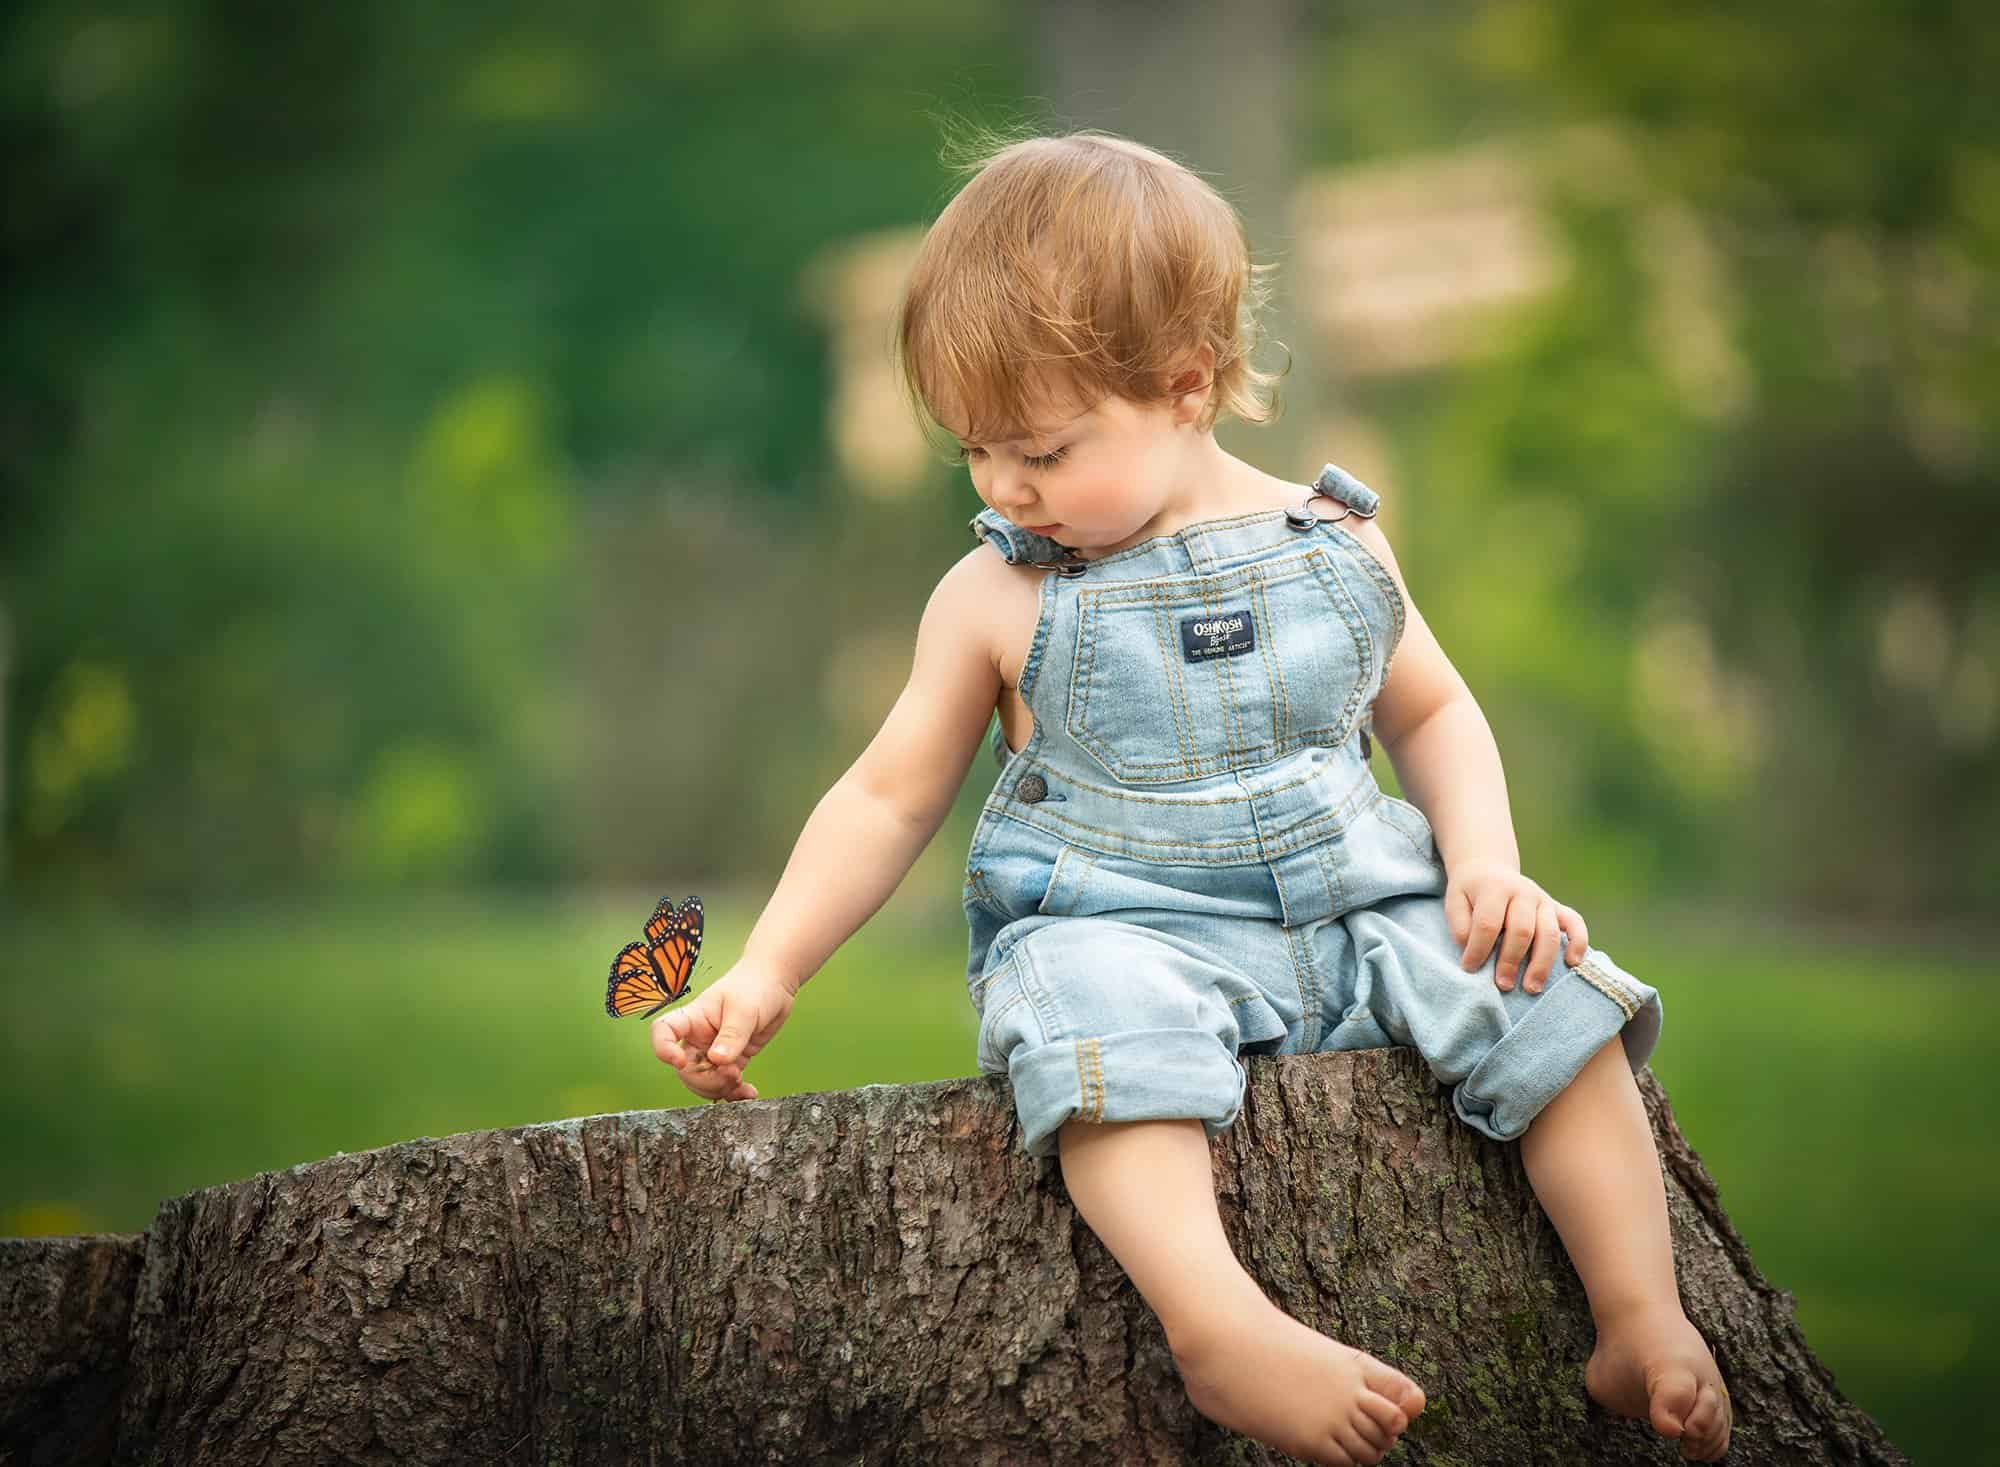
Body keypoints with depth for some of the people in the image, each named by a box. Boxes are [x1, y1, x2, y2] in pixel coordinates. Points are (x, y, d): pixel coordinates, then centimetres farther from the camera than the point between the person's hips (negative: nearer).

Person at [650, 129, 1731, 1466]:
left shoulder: (1332, 546, 6)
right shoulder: (1000, 596, 1)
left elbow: (1432, 713, 19)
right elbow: (891, 797, 8)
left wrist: (1487, 863, 1)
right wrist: (767, 974, 1)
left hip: (1357, 914, 3)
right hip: (1115, 925, -3)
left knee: (1548, 997, -19)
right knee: (1100, 1018, -38)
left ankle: (1643, 1321, -11)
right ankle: (1224, 1329, -51)